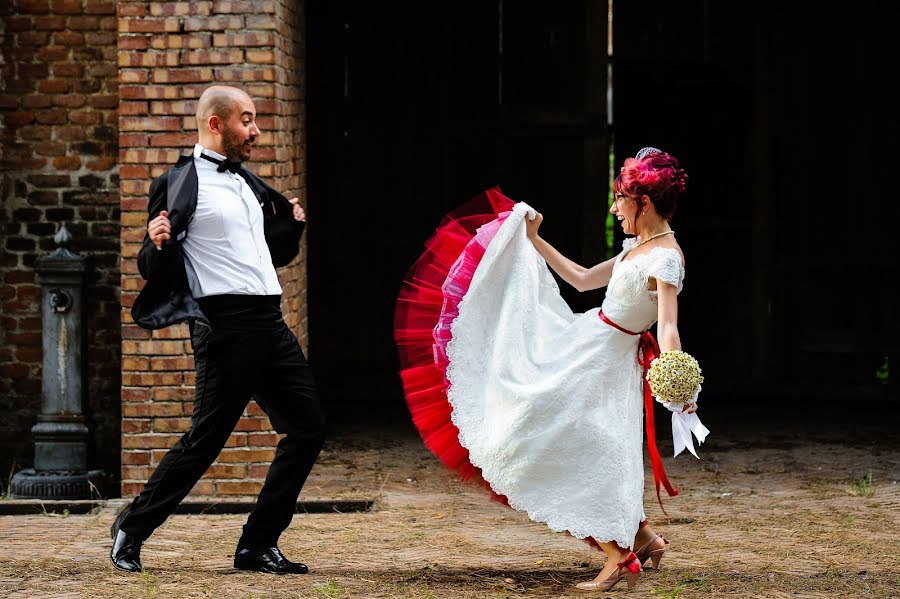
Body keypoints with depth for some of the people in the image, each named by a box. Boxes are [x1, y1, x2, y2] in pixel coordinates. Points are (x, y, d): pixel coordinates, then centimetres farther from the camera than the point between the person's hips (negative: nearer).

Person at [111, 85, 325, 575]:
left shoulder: (248, 184, 20)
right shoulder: (180, 185, -5)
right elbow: (153, 269, -6)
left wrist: (291, 226, 16)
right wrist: (156, 244, -26)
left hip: (270, 323, 8)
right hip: (226, 327, -8)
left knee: (307, 428, 3)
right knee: (205, 439, -5)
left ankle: (258, 546, 9)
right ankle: (131, 532, 11)